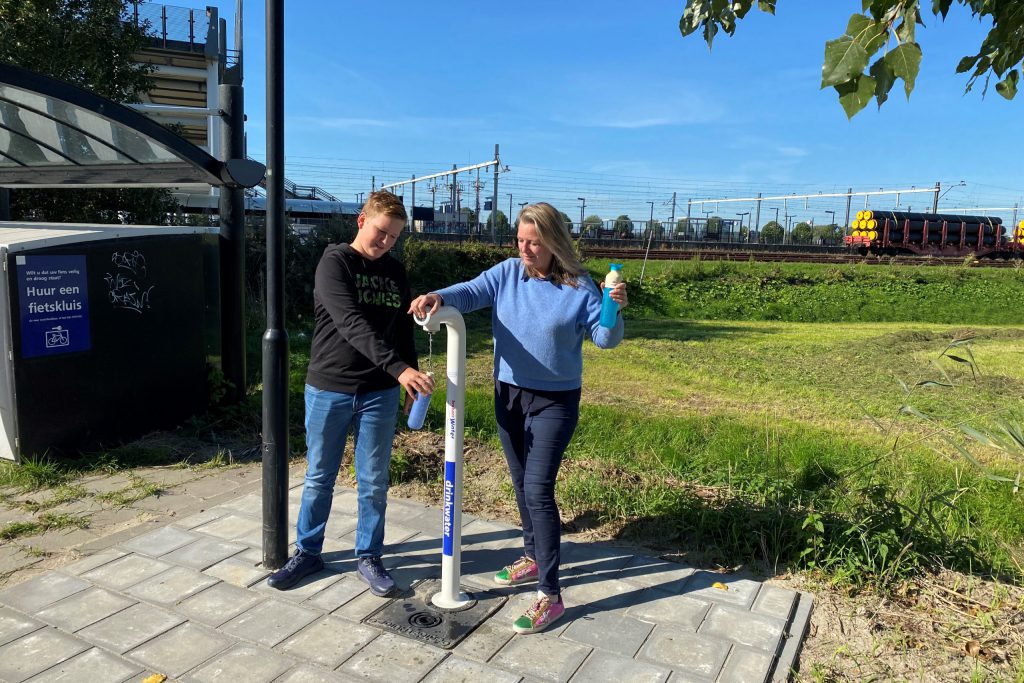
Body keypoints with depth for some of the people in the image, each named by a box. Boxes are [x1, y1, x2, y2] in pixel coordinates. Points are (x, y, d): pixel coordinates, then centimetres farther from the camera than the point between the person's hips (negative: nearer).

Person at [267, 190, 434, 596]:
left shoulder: (395, 272, 7)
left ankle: (368, 557, 26)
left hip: (379, 394, 3)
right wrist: (399, 368, -33)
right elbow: (352, 324, -24)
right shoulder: (334, 262, -10)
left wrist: (410, 383, 12)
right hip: (329, 390, -3)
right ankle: (307, 553, 30)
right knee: (319, 478, 12)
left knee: (374, 482, 10)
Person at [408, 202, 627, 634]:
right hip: (508, 394, 5)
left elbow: (605, 339, -8)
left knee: (538, 489, -10)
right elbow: (471, 292, -15)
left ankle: (550, 595, 0)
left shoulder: (578, 286, -10)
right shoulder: (506, 274, -1)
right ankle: (533, 557, 40)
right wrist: (439, 298, -36)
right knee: (521, 483, 18)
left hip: (555, 401, -5)